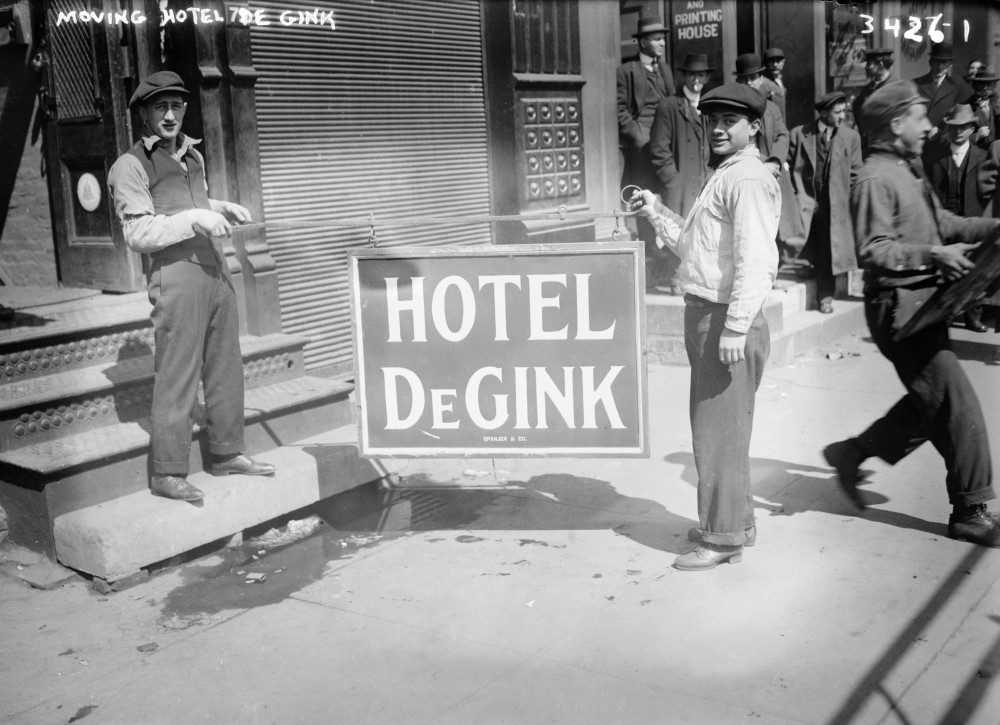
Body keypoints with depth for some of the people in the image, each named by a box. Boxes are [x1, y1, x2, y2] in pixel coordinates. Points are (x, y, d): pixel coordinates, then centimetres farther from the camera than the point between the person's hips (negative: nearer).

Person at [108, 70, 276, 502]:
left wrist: (222, 208, 16)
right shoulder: (131, 166, -4)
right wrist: (192, 220, -20)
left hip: (214, 267, 8)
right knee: (177, 376, -6)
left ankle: (227, 454, 25)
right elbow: (138, 233, -11)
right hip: (175, 273, -8)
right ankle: (167, 474, 2)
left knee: (226, 366, 12)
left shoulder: (193, 155, 20)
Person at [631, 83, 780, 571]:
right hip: (704, 315, 11)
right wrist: (656, 213, 15)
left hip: (725, 321, -11)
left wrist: (735, 328, -26)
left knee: (720, 429, -3)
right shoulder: (724, 177, 19)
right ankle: (733, 521, 32)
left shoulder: (749, 179, -14)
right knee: (714, 425, 19)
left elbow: (753, 259, -23)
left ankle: (724, 538, 8)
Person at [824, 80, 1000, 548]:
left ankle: (852, 453, 28)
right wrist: (933, 255, -27)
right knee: (957, 404, -6)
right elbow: (874, 251, -21)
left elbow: (943, 223, 19)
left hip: (923, 302, 10)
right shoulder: (876, 179, -15)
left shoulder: (908, 171, 16)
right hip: (899, 305, -10)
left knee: (929, 402, 17)